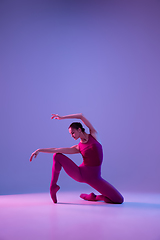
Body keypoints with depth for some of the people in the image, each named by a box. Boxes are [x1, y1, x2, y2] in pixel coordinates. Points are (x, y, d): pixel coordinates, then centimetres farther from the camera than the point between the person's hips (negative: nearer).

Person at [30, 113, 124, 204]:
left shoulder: (94, 135, -1)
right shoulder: (78, 148, 3)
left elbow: (81, 116, -6)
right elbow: (56, 150, 1)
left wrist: (62, 117, -2)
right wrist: (39, 150, -5)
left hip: (94, 178, -1)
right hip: (80, 174, 1)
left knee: (119, 200, -13)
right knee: (57, 156, -10)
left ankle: (92, 197, 13)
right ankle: (53, 186, 5)